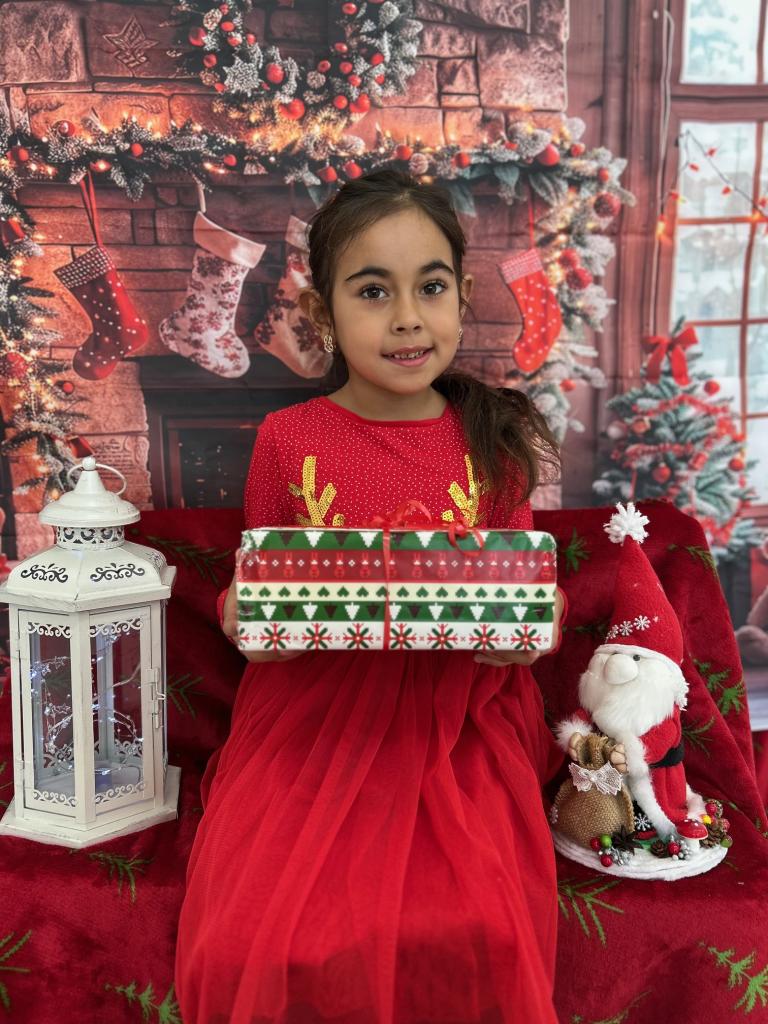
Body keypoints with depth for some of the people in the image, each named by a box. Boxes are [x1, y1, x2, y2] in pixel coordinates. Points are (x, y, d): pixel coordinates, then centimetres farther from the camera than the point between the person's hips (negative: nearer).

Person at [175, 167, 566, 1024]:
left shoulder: (494, 440, 3)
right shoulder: (287, 440, 0)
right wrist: (241, 615, -14)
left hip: (455, 723, 1)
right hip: (312, 723, 0)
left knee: (476, 937, -19)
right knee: (258, 946, -15)